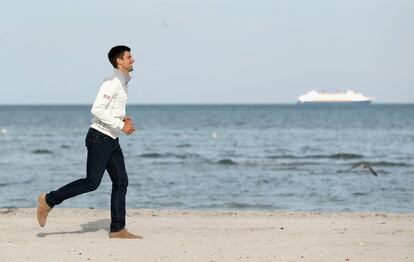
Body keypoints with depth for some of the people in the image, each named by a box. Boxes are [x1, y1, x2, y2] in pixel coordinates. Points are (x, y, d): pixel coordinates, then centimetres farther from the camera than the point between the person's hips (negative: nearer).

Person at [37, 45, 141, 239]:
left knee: (121, 182, 2)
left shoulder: (122, 83, 15)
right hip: (99, 137, -9)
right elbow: (97, 110, -24)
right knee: (92, 182, -11)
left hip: (111, 141, 9)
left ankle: (118, 229, 3)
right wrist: (121, 125, -22)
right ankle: (49, 200, 0)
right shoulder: (112, 83, -15)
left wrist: (123, 118, 11)